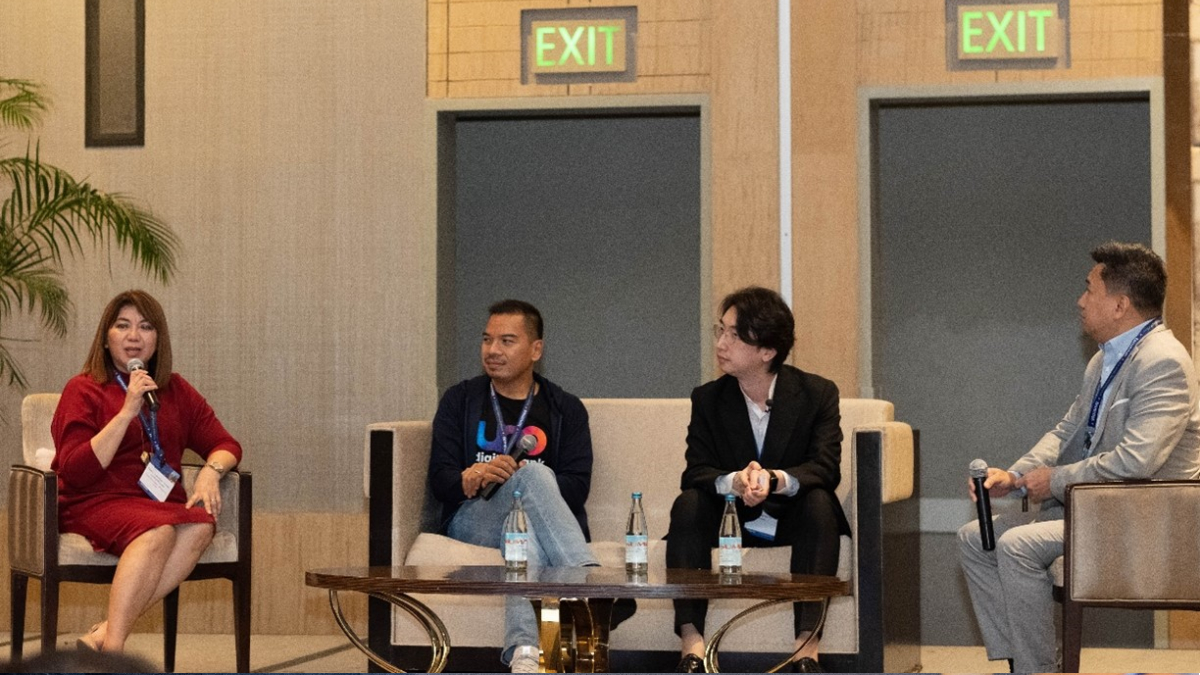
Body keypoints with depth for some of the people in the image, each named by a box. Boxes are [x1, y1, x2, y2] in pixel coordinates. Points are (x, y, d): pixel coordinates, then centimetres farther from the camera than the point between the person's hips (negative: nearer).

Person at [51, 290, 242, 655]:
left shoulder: (176, 391, 20)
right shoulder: (84, 390, 5)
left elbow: (225, 444, 17)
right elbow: (76, 472, -7)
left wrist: (210, 472, -7)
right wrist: (128, 411, -12)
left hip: (163, 506, 4)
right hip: (97, 503, -4)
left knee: (200, 525, -32)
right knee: (158, 530, -37)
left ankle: (104, 634, -39)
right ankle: (113, 647, -47)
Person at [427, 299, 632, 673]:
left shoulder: (566, 410, 15)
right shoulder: (460, 400, 17)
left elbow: (577, 487, 1)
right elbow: (440, 480, 5)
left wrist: (513, 476, -16)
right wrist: (471, 480, -20)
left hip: (536, 520, 1)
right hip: (471, 520, -1)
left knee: (526, 532, -40)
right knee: (532, 474, -35)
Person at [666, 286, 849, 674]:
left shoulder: (818, 393, -6)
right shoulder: (708, 400, -1)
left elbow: (826, 468, -18)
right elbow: (695, 473, -11)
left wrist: (774, 479, -40)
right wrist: (735, 482, -36)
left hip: (791, 518, -1)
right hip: (730, 518, 2)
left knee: (819, 503, -33)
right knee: (688, 505, -27)